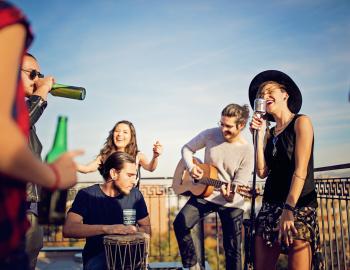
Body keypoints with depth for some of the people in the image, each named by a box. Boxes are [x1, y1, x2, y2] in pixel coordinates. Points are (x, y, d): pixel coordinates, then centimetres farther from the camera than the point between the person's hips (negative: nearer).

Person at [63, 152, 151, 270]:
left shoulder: (135, 195, 3)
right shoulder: (87, 195, -6)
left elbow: (147, 229, 10)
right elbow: (68, 229, -18)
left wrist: (132, 231, -13)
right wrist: (106, 228, -29)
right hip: (96, 256, -2)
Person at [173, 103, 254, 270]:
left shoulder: (247, 150, -15)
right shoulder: (210, 135, -9)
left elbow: (240, 184, -13)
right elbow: (187, 148, 4)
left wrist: (230, 195, -35)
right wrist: (191, 167, -14)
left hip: (231, 203, -2)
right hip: (204, 193, 2)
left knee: (232, 249, 4)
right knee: (180, 224, -15)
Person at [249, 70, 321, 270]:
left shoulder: (301, 122, -1)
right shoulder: (270, 133, 15)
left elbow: (301, 170, -12)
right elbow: (262, 172, 3)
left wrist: (289, 210, -19)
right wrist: (259, 135, 2)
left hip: (298, 207, -6)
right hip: (270, 206, 6)